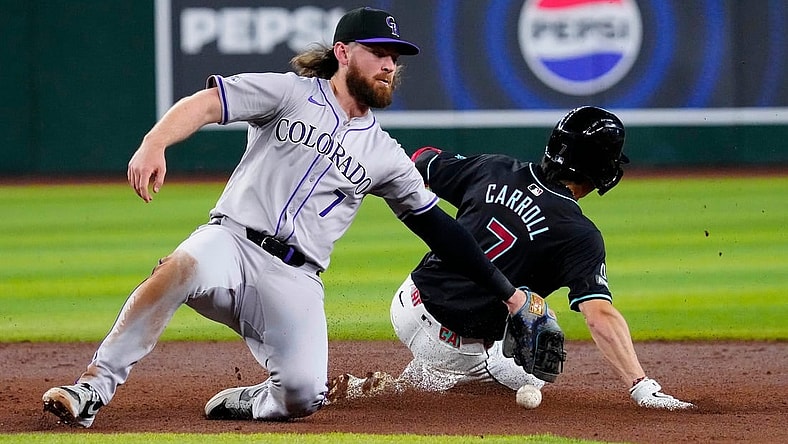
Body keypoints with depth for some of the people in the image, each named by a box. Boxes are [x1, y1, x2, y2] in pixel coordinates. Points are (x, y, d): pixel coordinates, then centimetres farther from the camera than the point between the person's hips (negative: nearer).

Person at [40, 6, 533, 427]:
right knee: (181, 269, -38)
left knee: (303, 396, -21)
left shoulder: (385, 155, 17)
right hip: (231, 242, -3)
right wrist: (154, 145, -28)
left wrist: (506, 291, 18)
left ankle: (248, 403, 13)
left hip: (296, 282, 3)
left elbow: (437, 225, 22)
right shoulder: (290, 92, 5)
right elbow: (205, 104, -7)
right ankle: (95, 387, -32)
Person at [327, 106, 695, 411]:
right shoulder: (579, 235, -20)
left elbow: (421, 164, 9)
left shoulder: (495, 170, -4)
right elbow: (600, 315, -29)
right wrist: (641, 388, -34)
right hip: (454, 348, -7)